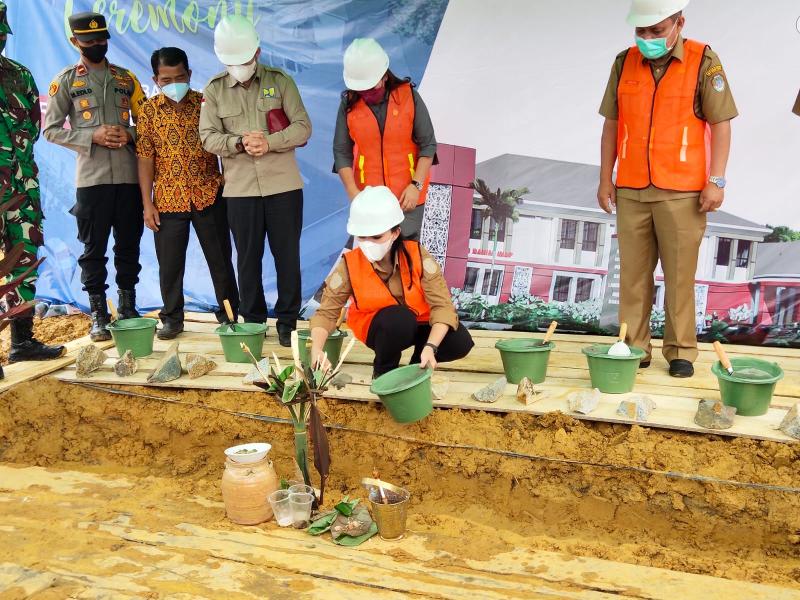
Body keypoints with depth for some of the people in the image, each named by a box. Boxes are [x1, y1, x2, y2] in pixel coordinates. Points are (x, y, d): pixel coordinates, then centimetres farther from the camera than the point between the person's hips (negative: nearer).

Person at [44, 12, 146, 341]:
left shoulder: (126, 78, 13)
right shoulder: (65, 80, 6)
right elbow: (51, 129, 3)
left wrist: (129, 134, -7)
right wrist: (93, 136, -11)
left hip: (128, 175, 2)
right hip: (90, 176, -2)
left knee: (129, 244, 8)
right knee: (93, 248, 2)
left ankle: (128, 308, 20)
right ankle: (98, 315, 11)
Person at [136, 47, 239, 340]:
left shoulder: (205, 103, 1)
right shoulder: (149, 111, 2)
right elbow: (145, 159, 1)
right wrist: (147, 204, -3)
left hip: (209, 195, 0)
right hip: (168, 199, 0)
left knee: (220, 258, 6)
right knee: (169, 263, 7)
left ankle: (229, 314, 19)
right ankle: (172, 318, 21)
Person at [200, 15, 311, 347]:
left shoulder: (280, 81, 2)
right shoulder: (214, 90, 5)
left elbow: (303, 127, -3)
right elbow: (208, 137, -1)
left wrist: (269, 142, -19)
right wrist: (240, 143, -20)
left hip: (284, 185, -1)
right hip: (240, 189, 1)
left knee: (287, 255, 3)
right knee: (248, 258, 8)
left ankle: (288, 321, 15)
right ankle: (252, 322, 20)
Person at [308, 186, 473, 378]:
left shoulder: (417, 256, -23)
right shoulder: (350, 265, -21)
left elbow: (442, 305, -26)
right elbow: (326, 312, -17)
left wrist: (430, 347, -41)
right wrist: (316, 349, -36)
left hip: (419, 324, 1)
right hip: (377, 328, -1)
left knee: (460, 342, -23)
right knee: (399, 318, -35)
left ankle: (419, 365, 7)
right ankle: (383, 371, -7)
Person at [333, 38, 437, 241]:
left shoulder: (408, 96, -3)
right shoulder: (349, 104, 0)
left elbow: (428, 145, -1)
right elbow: (341, 152, 0)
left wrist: (416, 186, -9)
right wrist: (353, 192, -11)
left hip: (407, 196, -1)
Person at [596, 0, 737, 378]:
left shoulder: (704, 62, -2)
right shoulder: (624, 63, 8)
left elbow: (720, 124, -2)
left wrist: (715, 181, -7)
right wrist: (605, 178, 9)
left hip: (681, 192, -3)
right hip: (630, 190, 3)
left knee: (680, 276, 1)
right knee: (633, 274, 6)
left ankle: (681, 351, 12)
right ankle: (634, 348, 15)